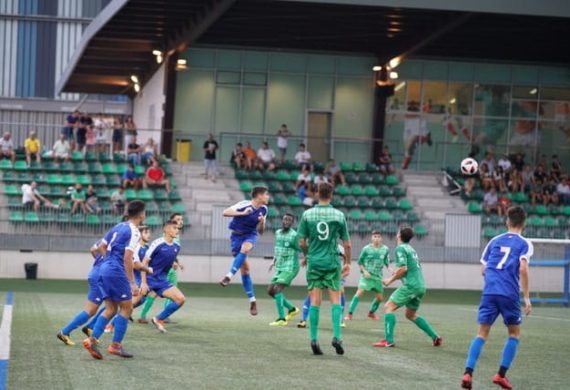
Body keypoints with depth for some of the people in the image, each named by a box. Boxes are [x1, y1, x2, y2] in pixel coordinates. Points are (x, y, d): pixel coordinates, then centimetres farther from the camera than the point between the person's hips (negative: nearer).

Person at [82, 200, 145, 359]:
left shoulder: (118, 227, 13)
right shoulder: (133, 232, -11)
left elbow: (101, 247, 18)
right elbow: (127, 258, -18)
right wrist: (133, 284, -17)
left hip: (104, 269, 8)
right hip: (116, 272, -8)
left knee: (110, 309, 11)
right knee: (126, 308, 3)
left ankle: (92, 340, 1)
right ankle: (116, 345, 1)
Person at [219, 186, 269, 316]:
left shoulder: (263, 209, 2)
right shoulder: (244, 205, -15)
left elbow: (260, 231, 9)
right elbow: (225, 212, -24)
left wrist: (262, 222, -12)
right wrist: (243, 213, -31)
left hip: (250, 235, 3)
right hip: (237, 235, -3)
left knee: (245, 248, -35)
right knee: (244, 268, -2)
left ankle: (229, 276, -36)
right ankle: (252, 300, 5)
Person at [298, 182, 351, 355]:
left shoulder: (307, 214, -2)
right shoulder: (339, 215, -3)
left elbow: (302, 242, 1)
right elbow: (347, 244, 1)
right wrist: (348, 262, 17)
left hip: (314, 262, 1)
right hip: (332, 262, -1)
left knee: (315, 302, 4)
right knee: (336, 300, 4)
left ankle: (314, 339, 1)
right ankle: (337, 337, -8)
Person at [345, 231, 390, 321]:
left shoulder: (385, 249, 0)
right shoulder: (366, 249, -7)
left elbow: (387, 263, 9)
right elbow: (360, 262, 2)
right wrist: (364, 271, -12)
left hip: (378, 276, 4)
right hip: (367, 275, -4)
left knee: (379, 298, 10)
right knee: (359, 293, -20)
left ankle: (371, 312, 36)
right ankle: (349, 314, -18)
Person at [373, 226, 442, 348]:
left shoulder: (400, 248, -7)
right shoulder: (411, 249, 21)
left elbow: (403, 268, -17)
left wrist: (390, 280, -6)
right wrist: (394, 277, 22)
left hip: (411, 285, -9)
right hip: (421, 286, 9)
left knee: (389, 307, -6)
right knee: (411, 315, 22)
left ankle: (389, 341, -15)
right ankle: (436, 338, 19)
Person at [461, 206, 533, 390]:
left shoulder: (495, 241, 16)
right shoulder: (524, 244, 4)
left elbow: (483, 270, 16)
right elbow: (523, 269, -11)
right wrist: (526, 297, -8)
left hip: (489, 291, 3)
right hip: (510, 294, -3)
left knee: (482, 333, 6)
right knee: (514, 333, 15)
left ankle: (468, 373, -10)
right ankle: (501, 374, 5)